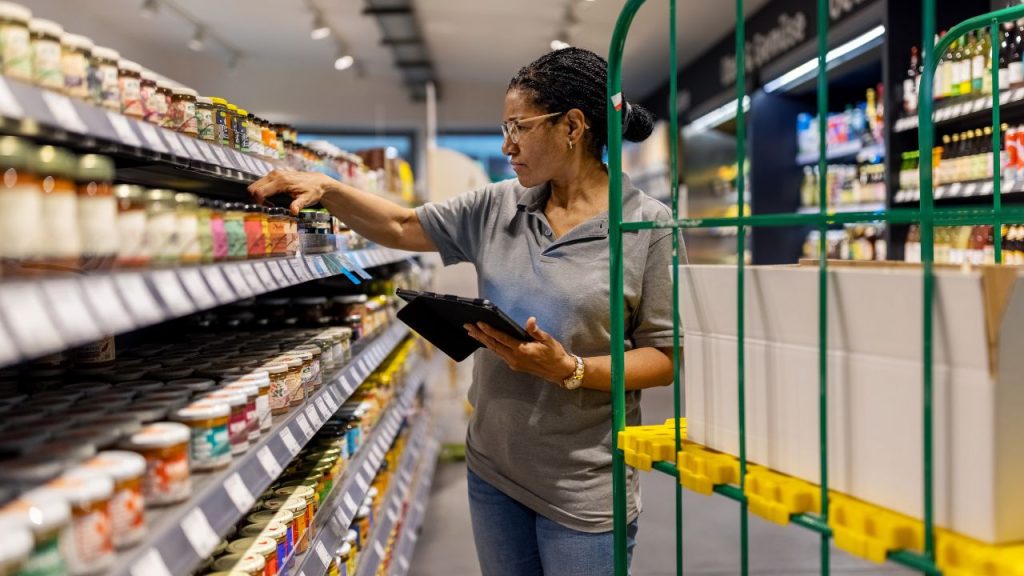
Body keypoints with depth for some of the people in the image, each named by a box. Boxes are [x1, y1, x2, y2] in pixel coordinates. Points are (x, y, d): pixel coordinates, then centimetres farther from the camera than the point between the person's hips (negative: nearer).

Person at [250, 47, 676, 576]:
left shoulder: (650, 226, -11)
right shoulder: (496, 207, 2)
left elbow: (665, 357, -10)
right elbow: (401, 227, 8)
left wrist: (570, 370, -24)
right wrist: (325, 188, -6)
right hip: (493, 467, 5)